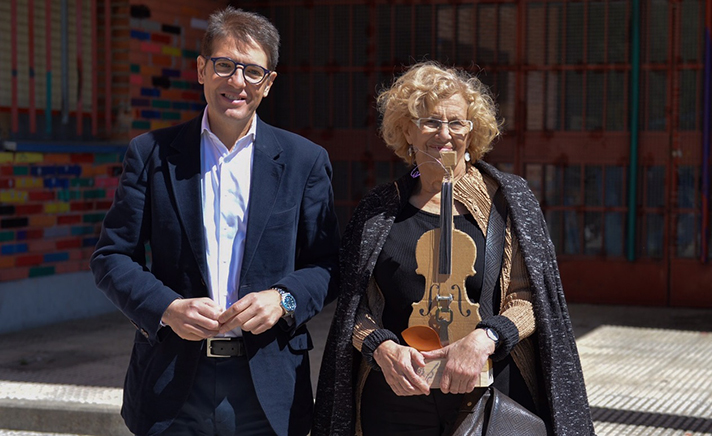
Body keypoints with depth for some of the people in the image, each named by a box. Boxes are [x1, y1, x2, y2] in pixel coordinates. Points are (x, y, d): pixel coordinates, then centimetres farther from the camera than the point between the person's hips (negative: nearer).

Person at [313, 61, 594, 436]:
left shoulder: (507, 198, 1)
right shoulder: (379, 210, 6)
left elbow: (530, 298, -4)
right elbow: (354, 306, 6)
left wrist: (483, 338, -20)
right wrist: (382, 347, -13)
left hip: (492, 395, -1)